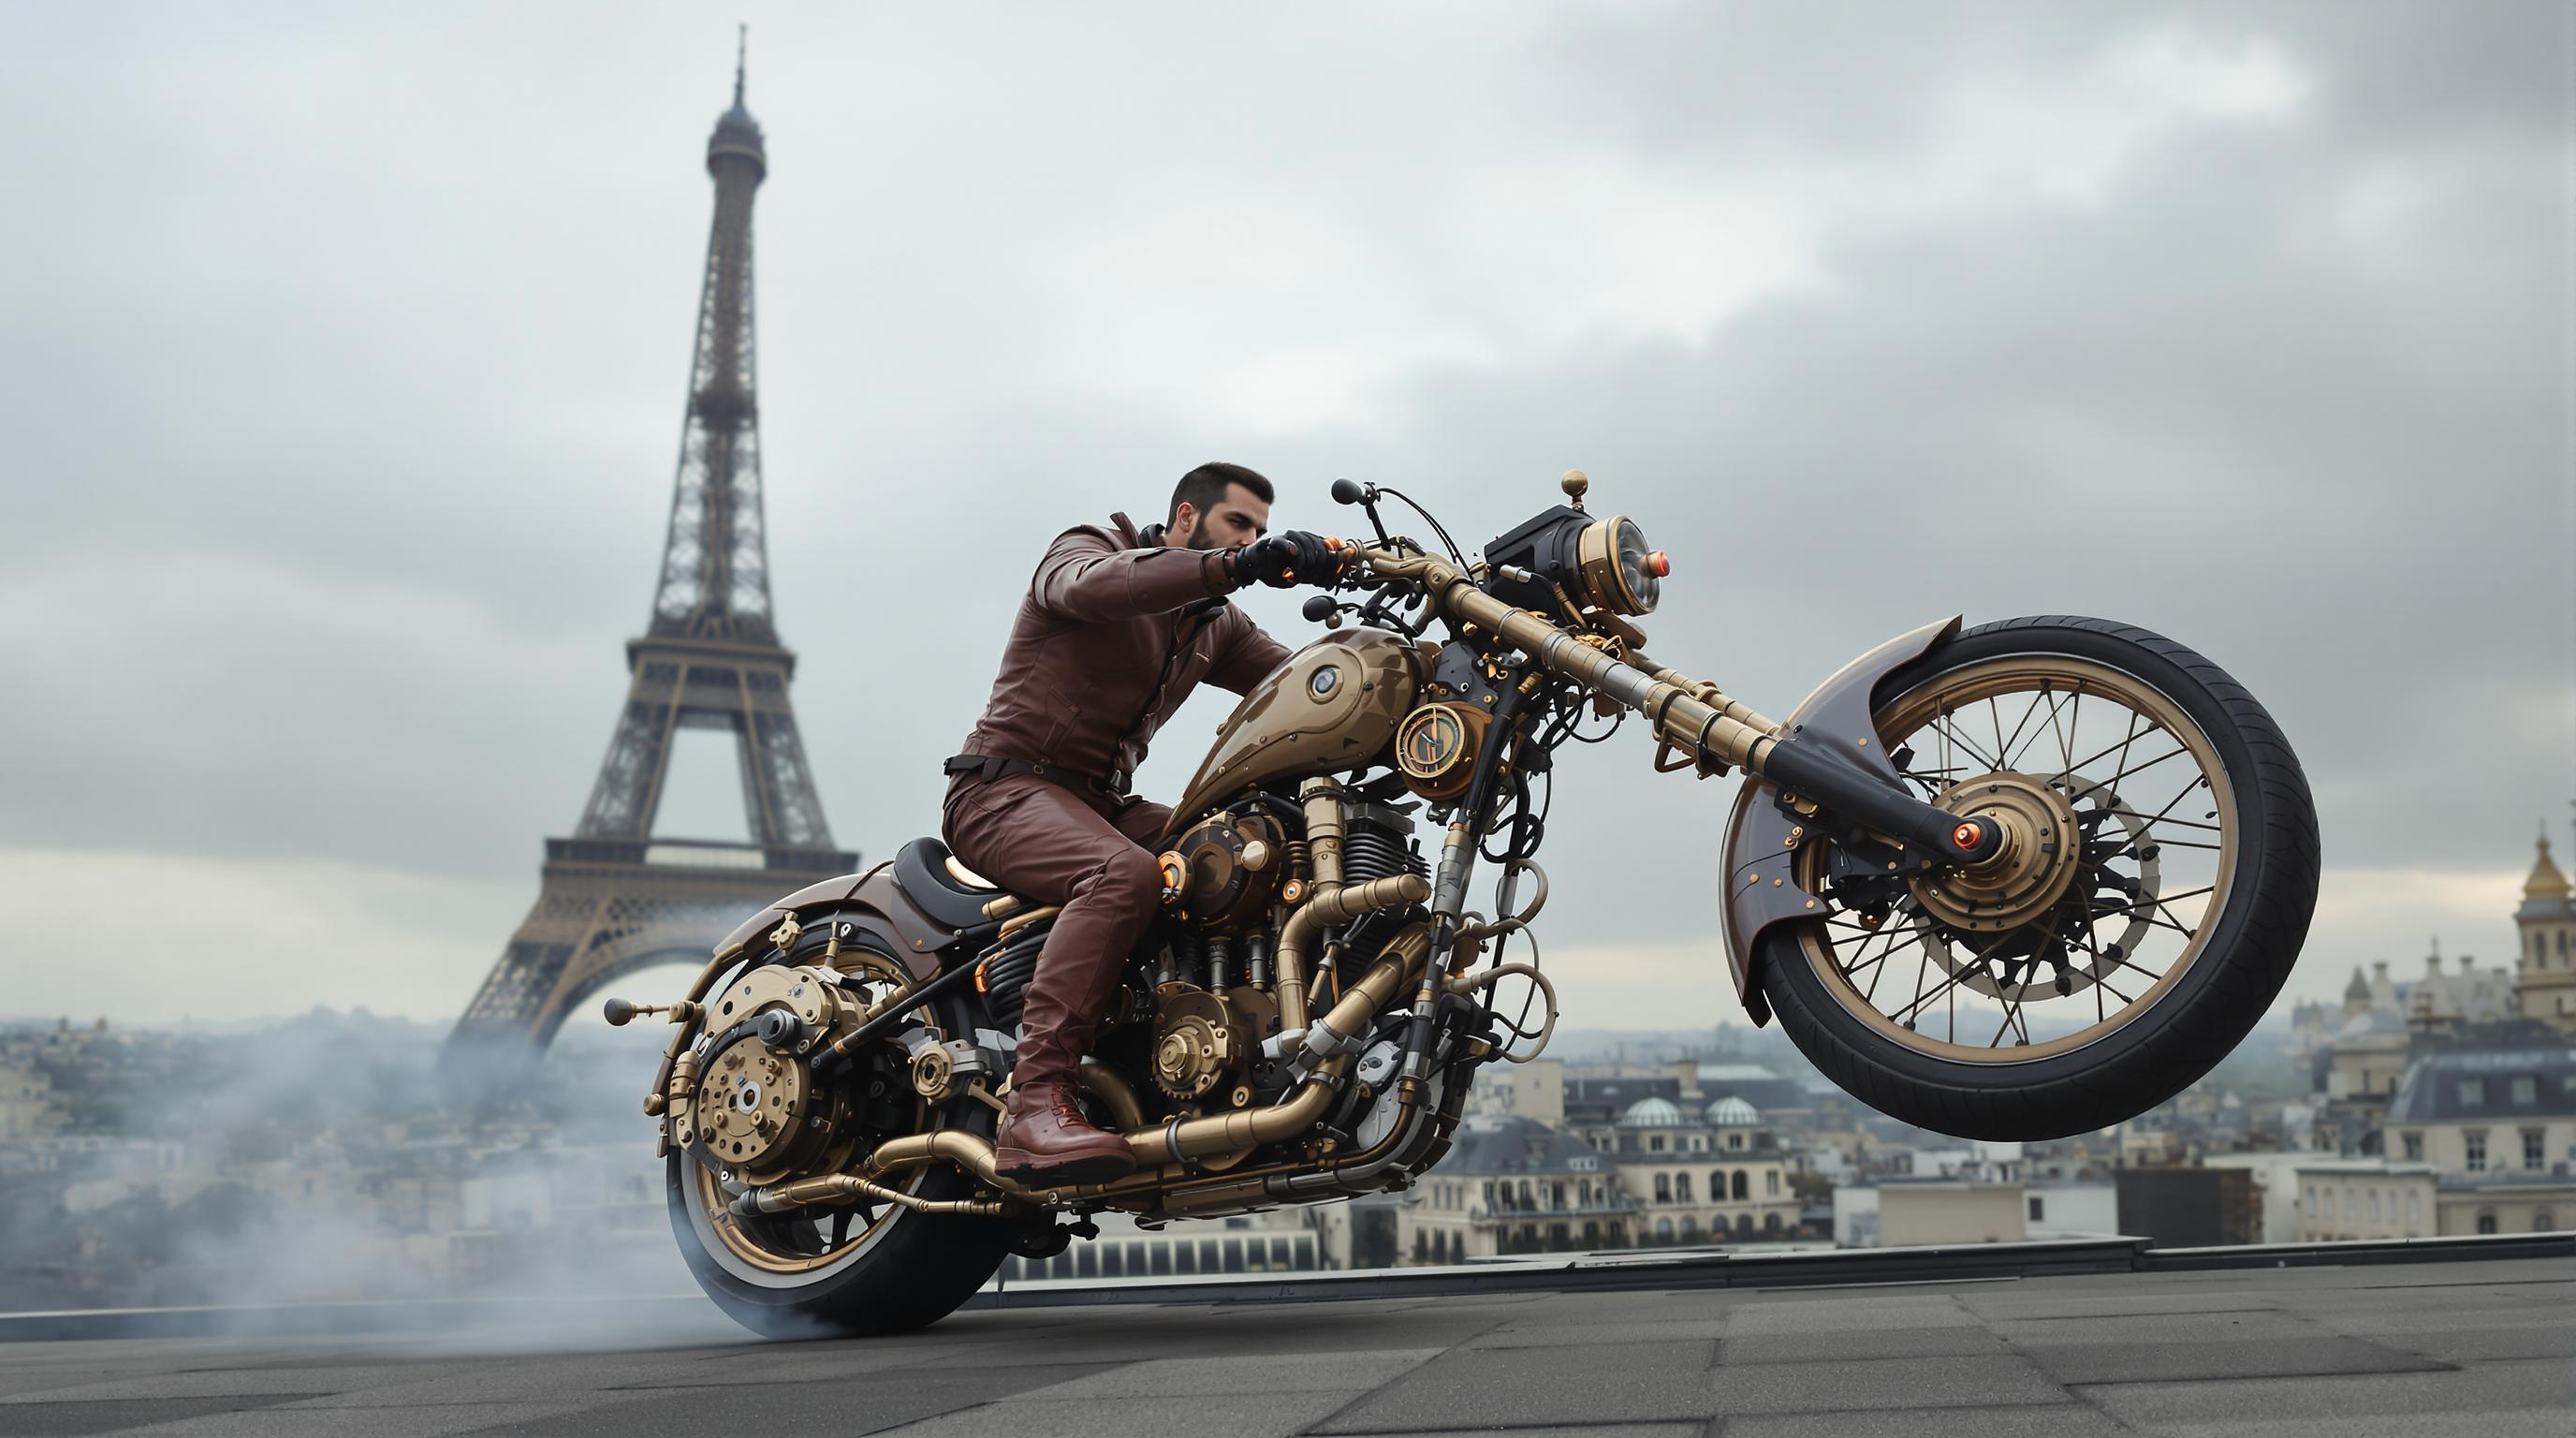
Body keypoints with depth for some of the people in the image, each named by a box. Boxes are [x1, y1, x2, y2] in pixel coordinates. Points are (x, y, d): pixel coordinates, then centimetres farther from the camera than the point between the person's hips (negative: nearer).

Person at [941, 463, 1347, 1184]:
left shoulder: (1215, 624, 19)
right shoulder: (1086, 547, -3)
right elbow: (1091, 585, -28)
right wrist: (1237, 566, -40)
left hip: (1102, 803, 8)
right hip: (1005, 787, -8)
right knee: (1127, 874, -38)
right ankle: (1034, 1105, -45)